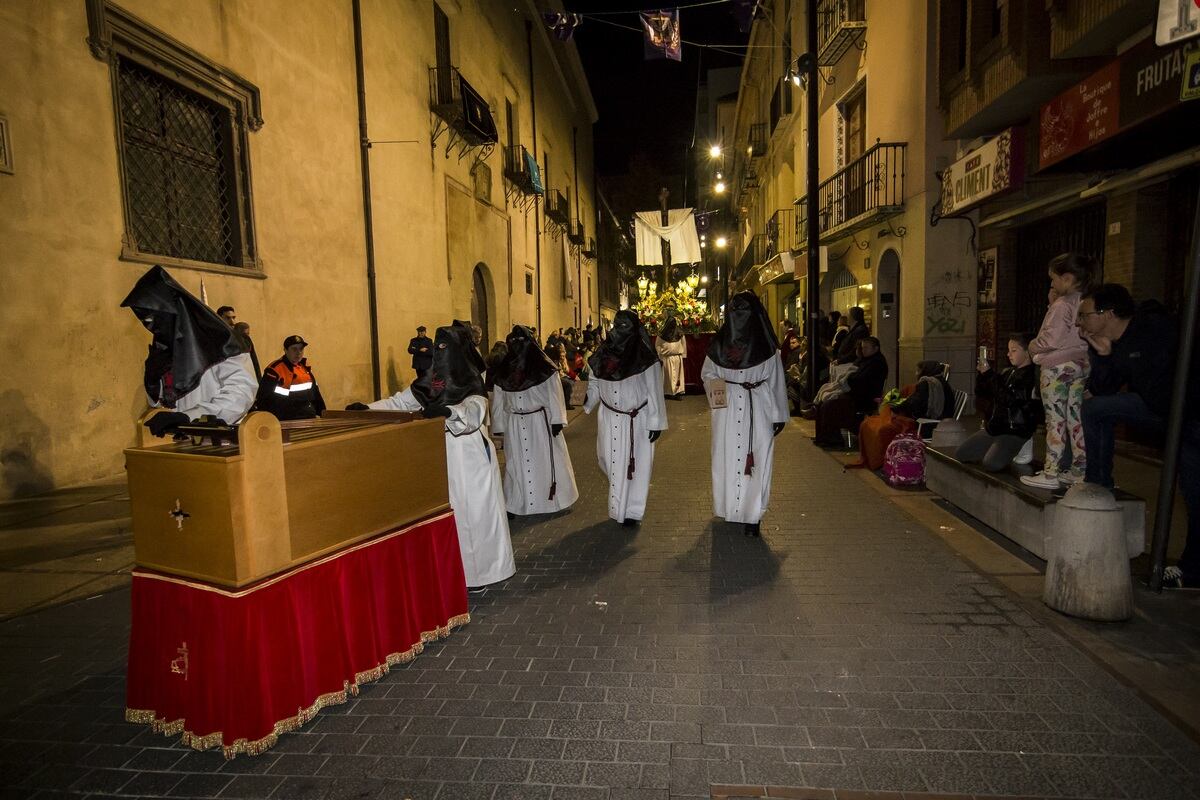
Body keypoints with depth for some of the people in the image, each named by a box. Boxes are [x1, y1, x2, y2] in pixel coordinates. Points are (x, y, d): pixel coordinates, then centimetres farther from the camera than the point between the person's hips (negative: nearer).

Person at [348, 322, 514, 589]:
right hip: (440, 456, 5)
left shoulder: (470, 382, -8)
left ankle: (477, 570, 12)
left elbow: (473, 409, -27)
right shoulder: (429, 380, 8)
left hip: (468, 457, -5)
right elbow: (400, 401, 11)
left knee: (471, 510, 1)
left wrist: (448, 410, -46)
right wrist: (367, 408, 0)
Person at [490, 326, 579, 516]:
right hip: (514, 425, 3)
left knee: (547, 461, 6)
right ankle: (517, 503, 19)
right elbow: (499, 399, 8)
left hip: (541, 422, -3)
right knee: (518, 463, 9)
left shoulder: (543, 366, -5)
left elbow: (553, 394, -6)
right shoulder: (503, 369, 6)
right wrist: (499, 426, 7)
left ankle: (557, 499, 20)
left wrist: (556, 420, -11)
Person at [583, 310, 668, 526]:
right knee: (610, 462, 10)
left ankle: (632, 511, 20)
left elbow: (654, 392, -10)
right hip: (609, 419, 4)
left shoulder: (645, 358, -12)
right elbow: (595, 383, 11)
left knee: (635, 465, 5)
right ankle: (618, 507, 35)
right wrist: (587, 398, -6)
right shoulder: (603, 353, 1)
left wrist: (656, 422, -11)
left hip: (637, 421, -4)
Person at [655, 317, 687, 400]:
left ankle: (678, 392, 6)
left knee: (678, 375, 2)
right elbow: (657, 345, 3)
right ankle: (670, 392, 6)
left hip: (678, 358, 2)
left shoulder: (679, 333, 3)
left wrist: (683, 355, 5)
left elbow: (683, 344, 9)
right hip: (667, 358, -2)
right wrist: (660, 355, -2)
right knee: (669, 376, 2)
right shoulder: (662, 334, -2)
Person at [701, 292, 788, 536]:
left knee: (757, 460, -1)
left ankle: (752, 515, 7)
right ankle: (728, 507, 25)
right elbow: (706, 373, 14)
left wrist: (779, 415, 3)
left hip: (759, 409, -1)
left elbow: (776, 381, 3)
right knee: (726, 457, 8)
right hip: (727, 408, 2)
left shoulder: (766, 345, -2)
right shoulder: (719, 343, 3)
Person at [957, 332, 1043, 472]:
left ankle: (1019, 449, 3)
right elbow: (980, 393, 13)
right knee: (960, 454, 4)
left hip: (1015, 431, -8)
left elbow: (1008, 398, -26)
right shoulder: (1008, 373, 11)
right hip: (994, 427, 8)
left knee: (991, 464, -28)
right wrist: (983, 373, -5)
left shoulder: (1031, 375, -14)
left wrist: (989, 374, -21)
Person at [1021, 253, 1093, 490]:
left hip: (1058, 366, -8)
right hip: (1081, 366, 8)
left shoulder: (1062, 305, -15)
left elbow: (1051, 339, -21)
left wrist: (1033, 347, 0)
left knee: (1055, 421, -4)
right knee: (1076, 420, 12)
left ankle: (1050, 474, 0)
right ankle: (1079, 470, 18)